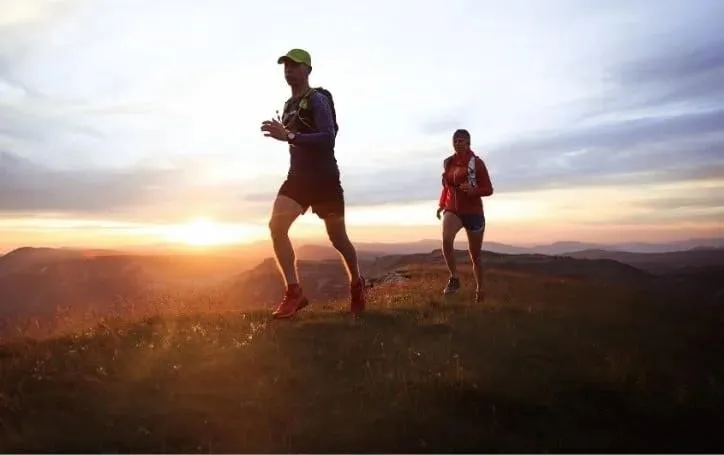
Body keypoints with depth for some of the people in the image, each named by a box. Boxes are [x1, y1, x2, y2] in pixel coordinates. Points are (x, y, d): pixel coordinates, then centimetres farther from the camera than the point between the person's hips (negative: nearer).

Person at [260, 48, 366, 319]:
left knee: (337, 237, 4)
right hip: (298, 176, 7)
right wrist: (281, 134, 9)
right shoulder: (288, 105, 16)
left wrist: (288, 136, -30)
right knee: (276, 226, -16)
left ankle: (356, 284, 29)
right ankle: (294, 292, -13)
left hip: (324, 177, -7)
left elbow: (328, 138, -24)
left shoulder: (318, 99, -9)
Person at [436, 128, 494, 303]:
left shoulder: (476, 162, -7)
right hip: (452, 210, 2)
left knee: (475, 254, 9)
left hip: (473, 212, -2)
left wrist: (472, 190, -27)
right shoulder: (448, 162, 5)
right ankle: (454, 278, -14)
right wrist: (441, 205, 8)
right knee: (446, 239, -30)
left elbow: (488, 189, -7)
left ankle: (479, 289, 29)